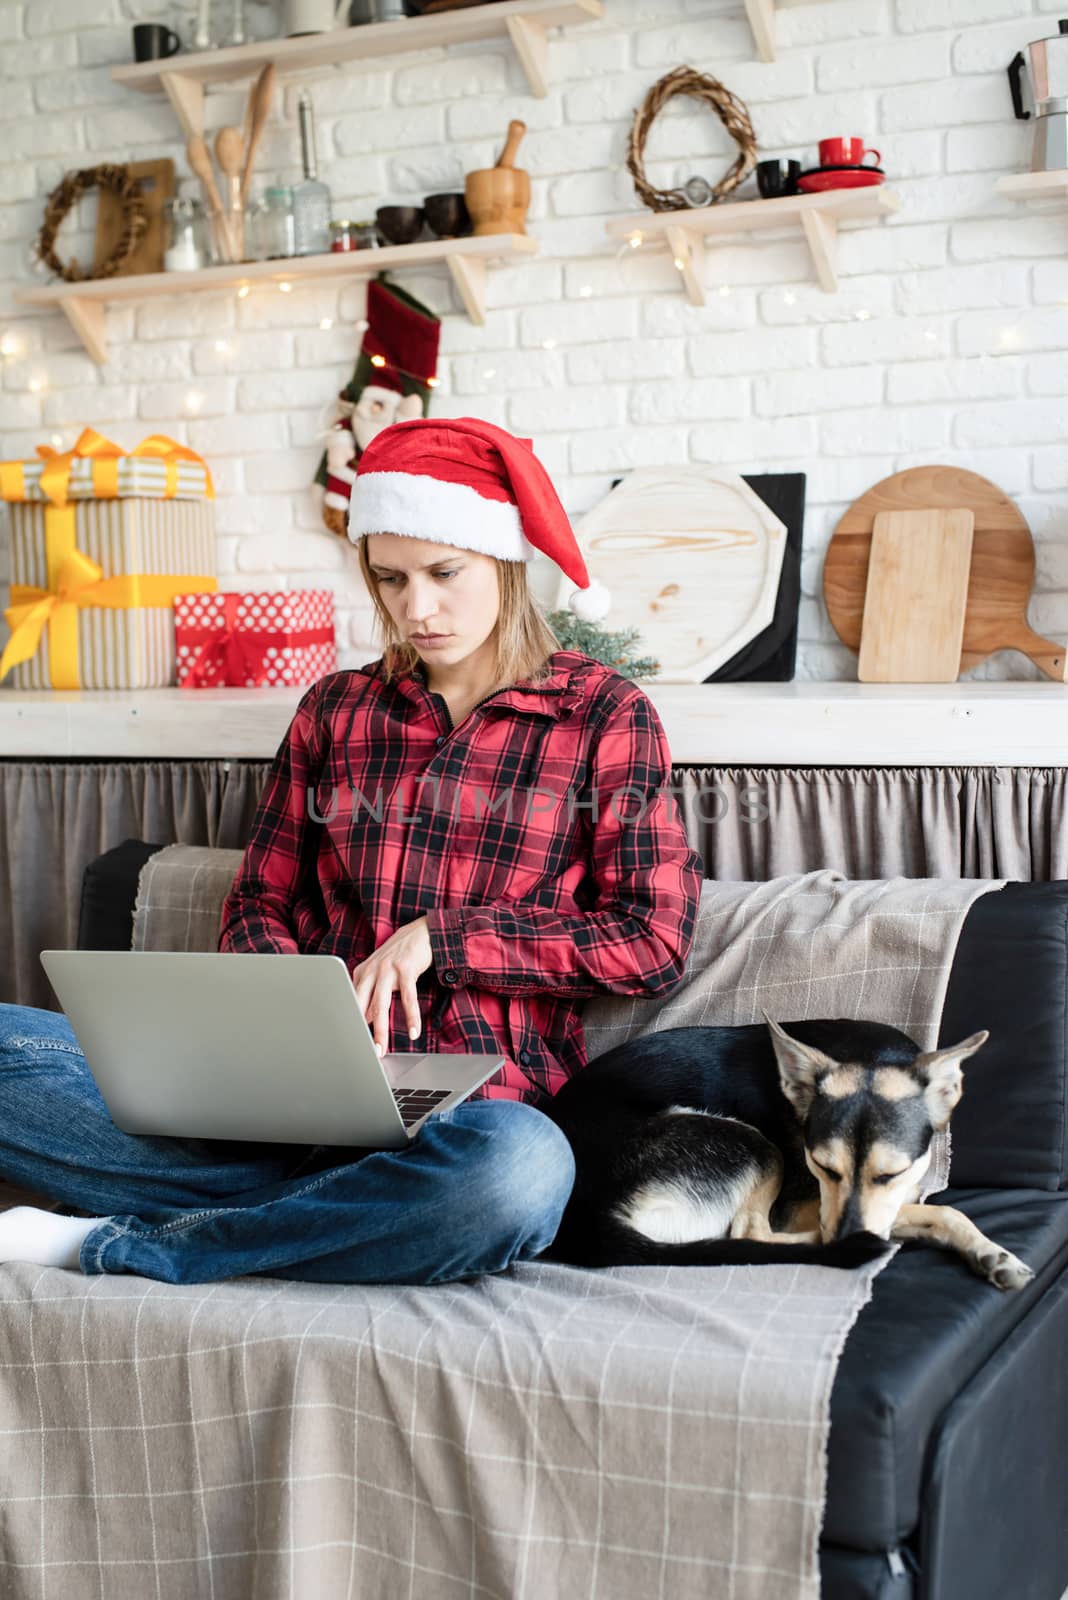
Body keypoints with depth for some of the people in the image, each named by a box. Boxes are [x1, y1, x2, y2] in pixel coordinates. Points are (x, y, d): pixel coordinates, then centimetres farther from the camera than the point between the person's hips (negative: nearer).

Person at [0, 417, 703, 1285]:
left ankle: (116, 1246, -22)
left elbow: (656, 937, -1)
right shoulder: (336, 709, 16)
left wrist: (438, 937, -7)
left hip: (475, 1108, -2)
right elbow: (257, 905, 16)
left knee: (517, 1171, -41)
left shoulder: (603, 713, 6)